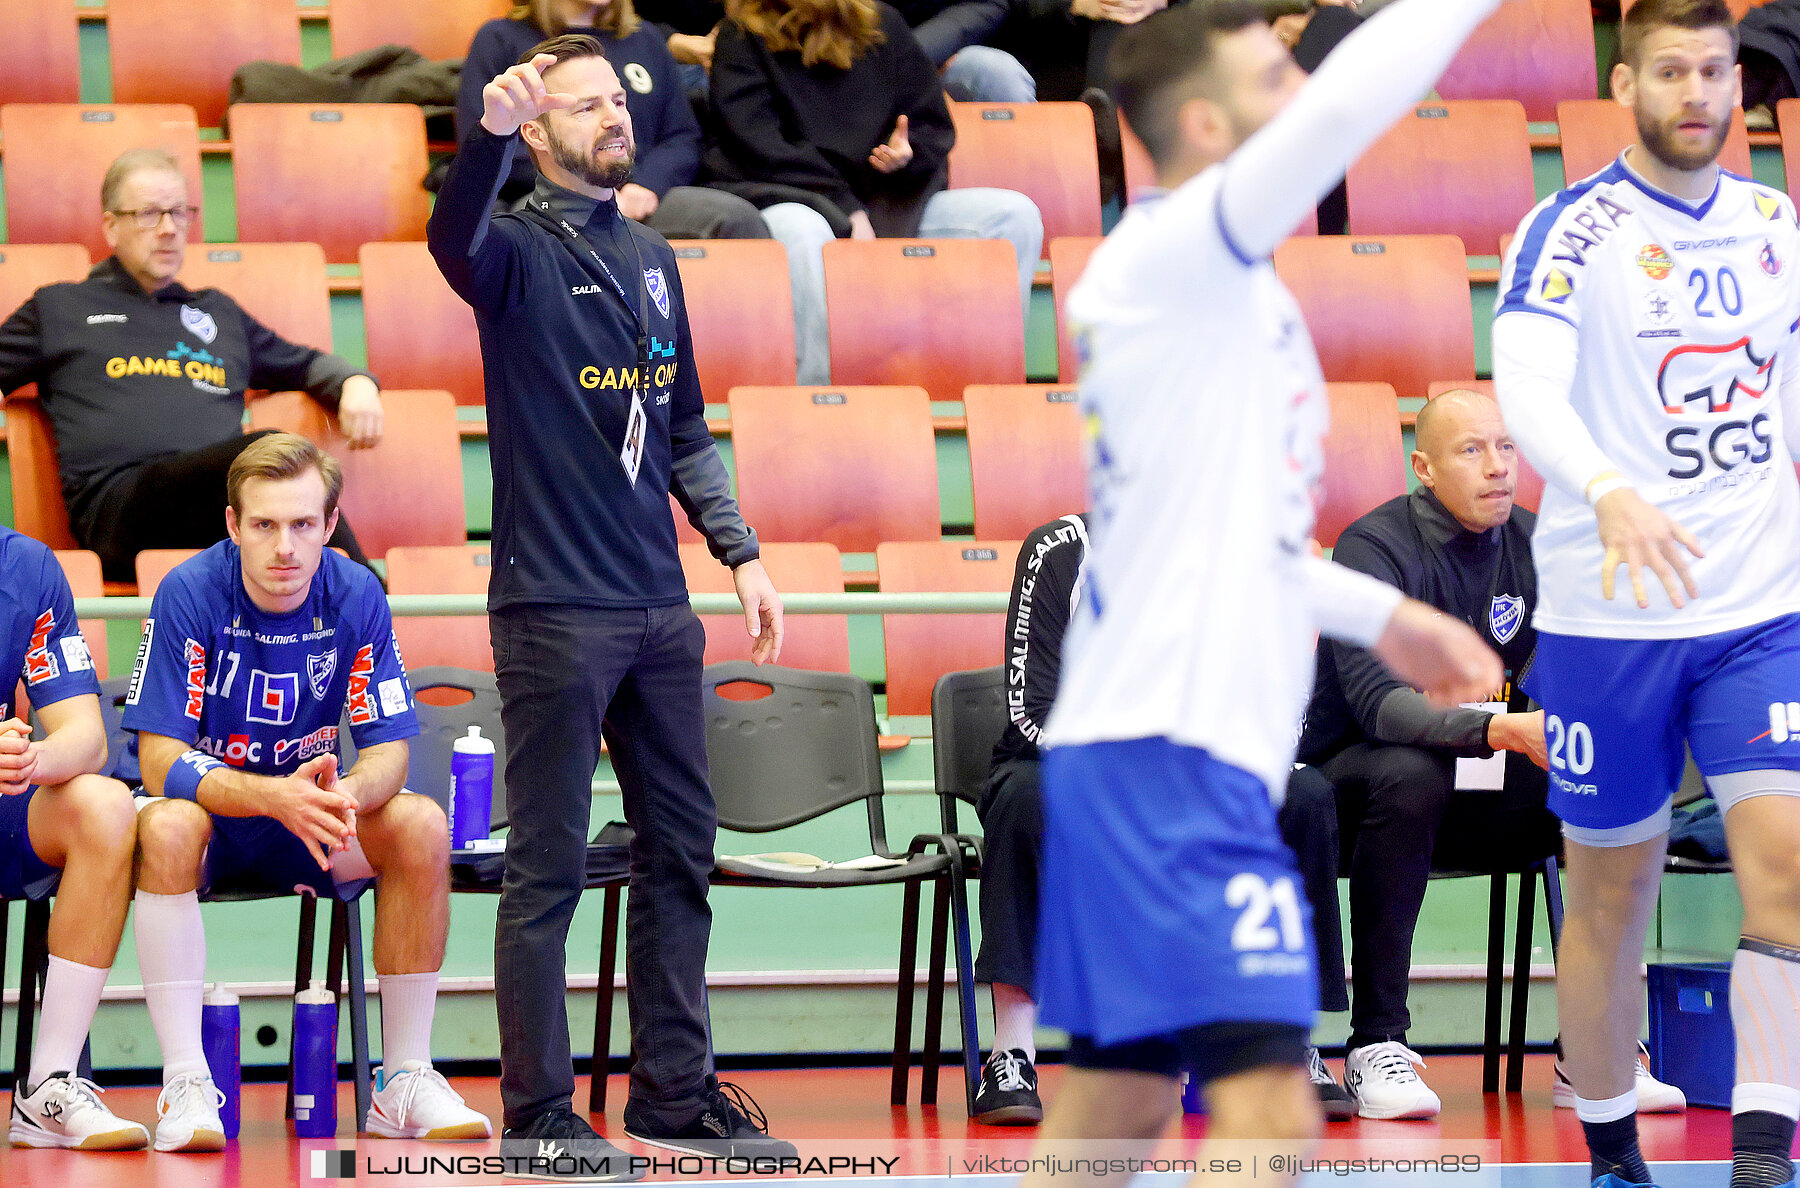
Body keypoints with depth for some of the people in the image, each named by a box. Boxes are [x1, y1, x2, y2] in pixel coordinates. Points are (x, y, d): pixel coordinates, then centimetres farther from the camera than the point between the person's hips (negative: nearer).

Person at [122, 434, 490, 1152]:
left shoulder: (356, 596, -10)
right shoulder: (189, 595, -19)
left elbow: (388, 749, -9)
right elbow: (158, 757, -22)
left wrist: (347, 795, -35)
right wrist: (276, 797, -39)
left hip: (307, 814, 3)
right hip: (209, 816, -3)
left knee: (421, 824, -24)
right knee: (167, 824, -37)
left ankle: (405, 1082, -16)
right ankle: (185, 1086, -35)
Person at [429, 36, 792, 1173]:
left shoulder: (653, 257, 15)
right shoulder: (522, 251, -5)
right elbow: (454, 239, -30)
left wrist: (741, 553, 11)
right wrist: (490, 133, -49)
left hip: (660, 609, 7)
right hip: (555, 610, -7)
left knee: (681, 848, 12)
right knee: (551, 867, -2)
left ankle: (677, 1088, 22)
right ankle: (540, 1111, 5)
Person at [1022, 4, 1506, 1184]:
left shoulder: (1212, 286, 17)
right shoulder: (1171, 254, -12)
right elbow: (1342, 109, -29)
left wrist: (1379, 613, 27)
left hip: (1134, 753, 10)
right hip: (1171, 748, -10)